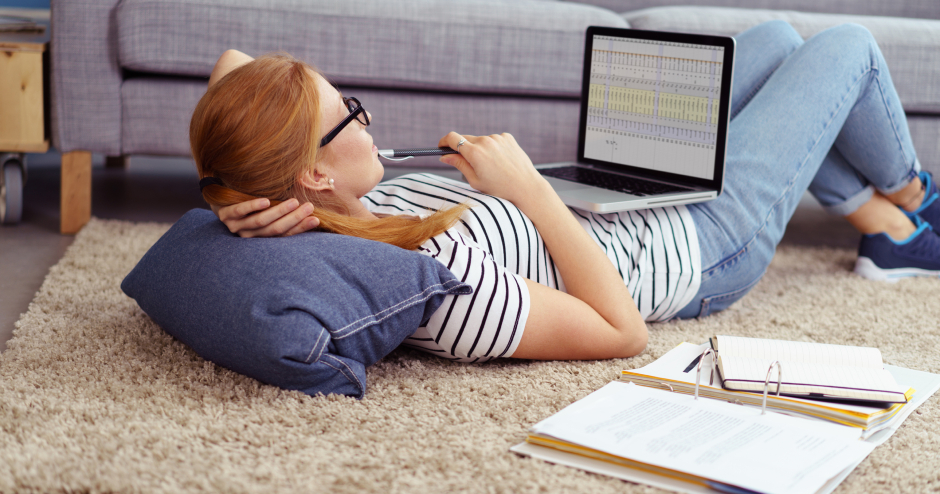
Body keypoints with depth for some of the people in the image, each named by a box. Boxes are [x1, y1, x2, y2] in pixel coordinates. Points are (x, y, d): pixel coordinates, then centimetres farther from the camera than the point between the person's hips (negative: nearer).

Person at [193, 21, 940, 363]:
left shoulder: (341, 215, -19)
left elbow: (232, 62, -7)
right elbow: (623, 332, -33)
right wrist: (528, 185, -33)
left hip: (612, 198, 8)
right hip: (709, 242, -8)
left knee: (774, 35, 22)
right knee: (846, 43, 9)